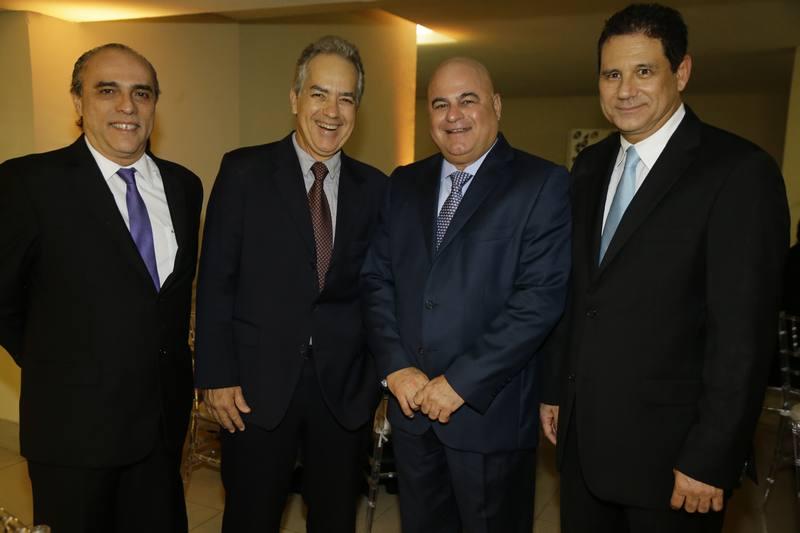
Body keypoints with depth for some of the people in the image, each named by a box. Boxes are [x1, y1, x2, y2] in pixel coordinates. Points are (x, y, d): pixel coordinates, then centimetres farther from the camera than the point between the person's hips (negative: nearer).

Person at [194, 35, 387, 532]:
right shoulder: (244, 171, -3)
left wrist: (379, 376, 2)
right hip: (258, 384, -2)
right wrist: (217, 377, -7)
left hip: (345, 386, 2)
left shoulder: (374, 187, 4)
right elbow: (216, 281, -4)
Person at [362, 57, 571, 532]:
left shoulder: (543, 185, -8)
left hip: (490, 411, -4)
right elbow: (377, 279, 5)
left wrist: (461, 381, -17)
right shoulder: (404, 184, 8)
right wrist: (396, 367, -7)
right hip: (411, 404, 5)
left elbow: (540, 297, -16)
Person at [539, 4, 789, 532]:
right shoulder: (590, 167, 7)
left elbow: (744, 333, -16)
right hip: (581, 434, 6)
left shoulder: (739, 171, -13)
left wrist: (710, 460, -16)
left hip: (667, 448, -5)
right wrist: (555, 389, 10)